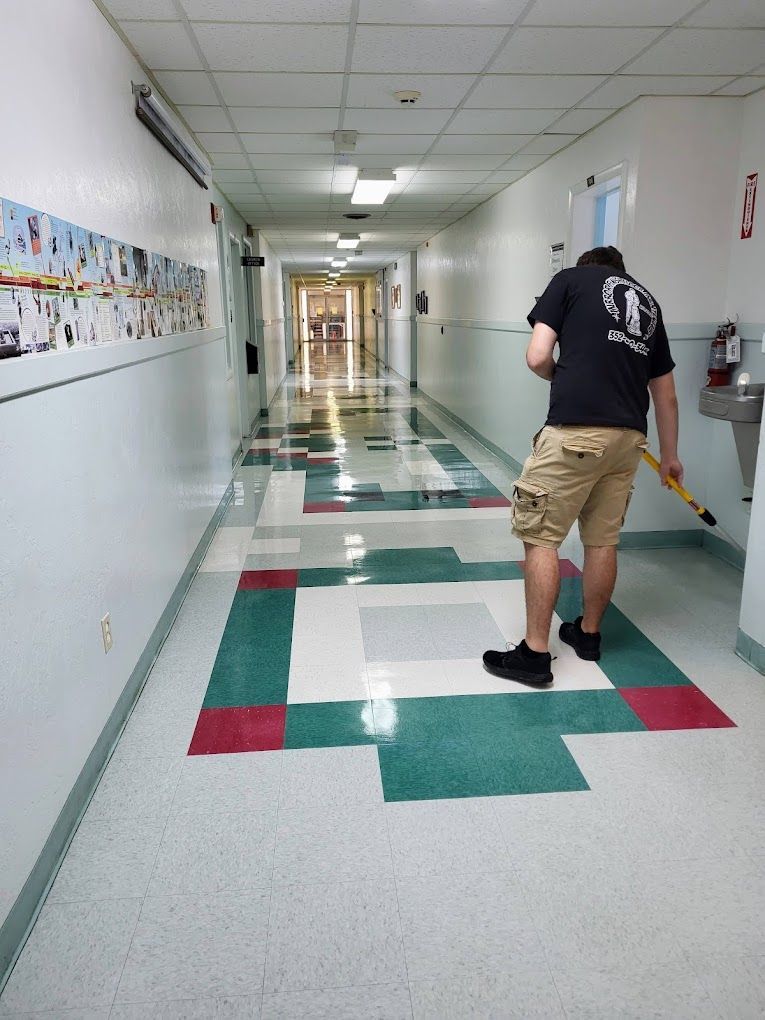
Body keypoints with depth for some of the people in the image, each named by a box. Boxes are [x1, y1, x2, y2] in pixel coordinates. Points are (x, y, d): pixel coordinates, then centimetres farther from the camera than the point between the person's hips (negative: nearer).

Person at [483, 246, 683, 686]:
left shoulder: (570, 279, 10)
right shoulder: (648, 300, 24)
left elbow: (538, 358, -2)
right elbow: (666, 394, 27)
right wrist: (670, 455, 37)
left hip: (575, 431, -6)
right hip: (629, 436, 6)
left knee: (541, 537, 1)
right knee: (603, 539, 17)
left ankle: (535, 654, 4)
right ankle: (589, 633, 32)